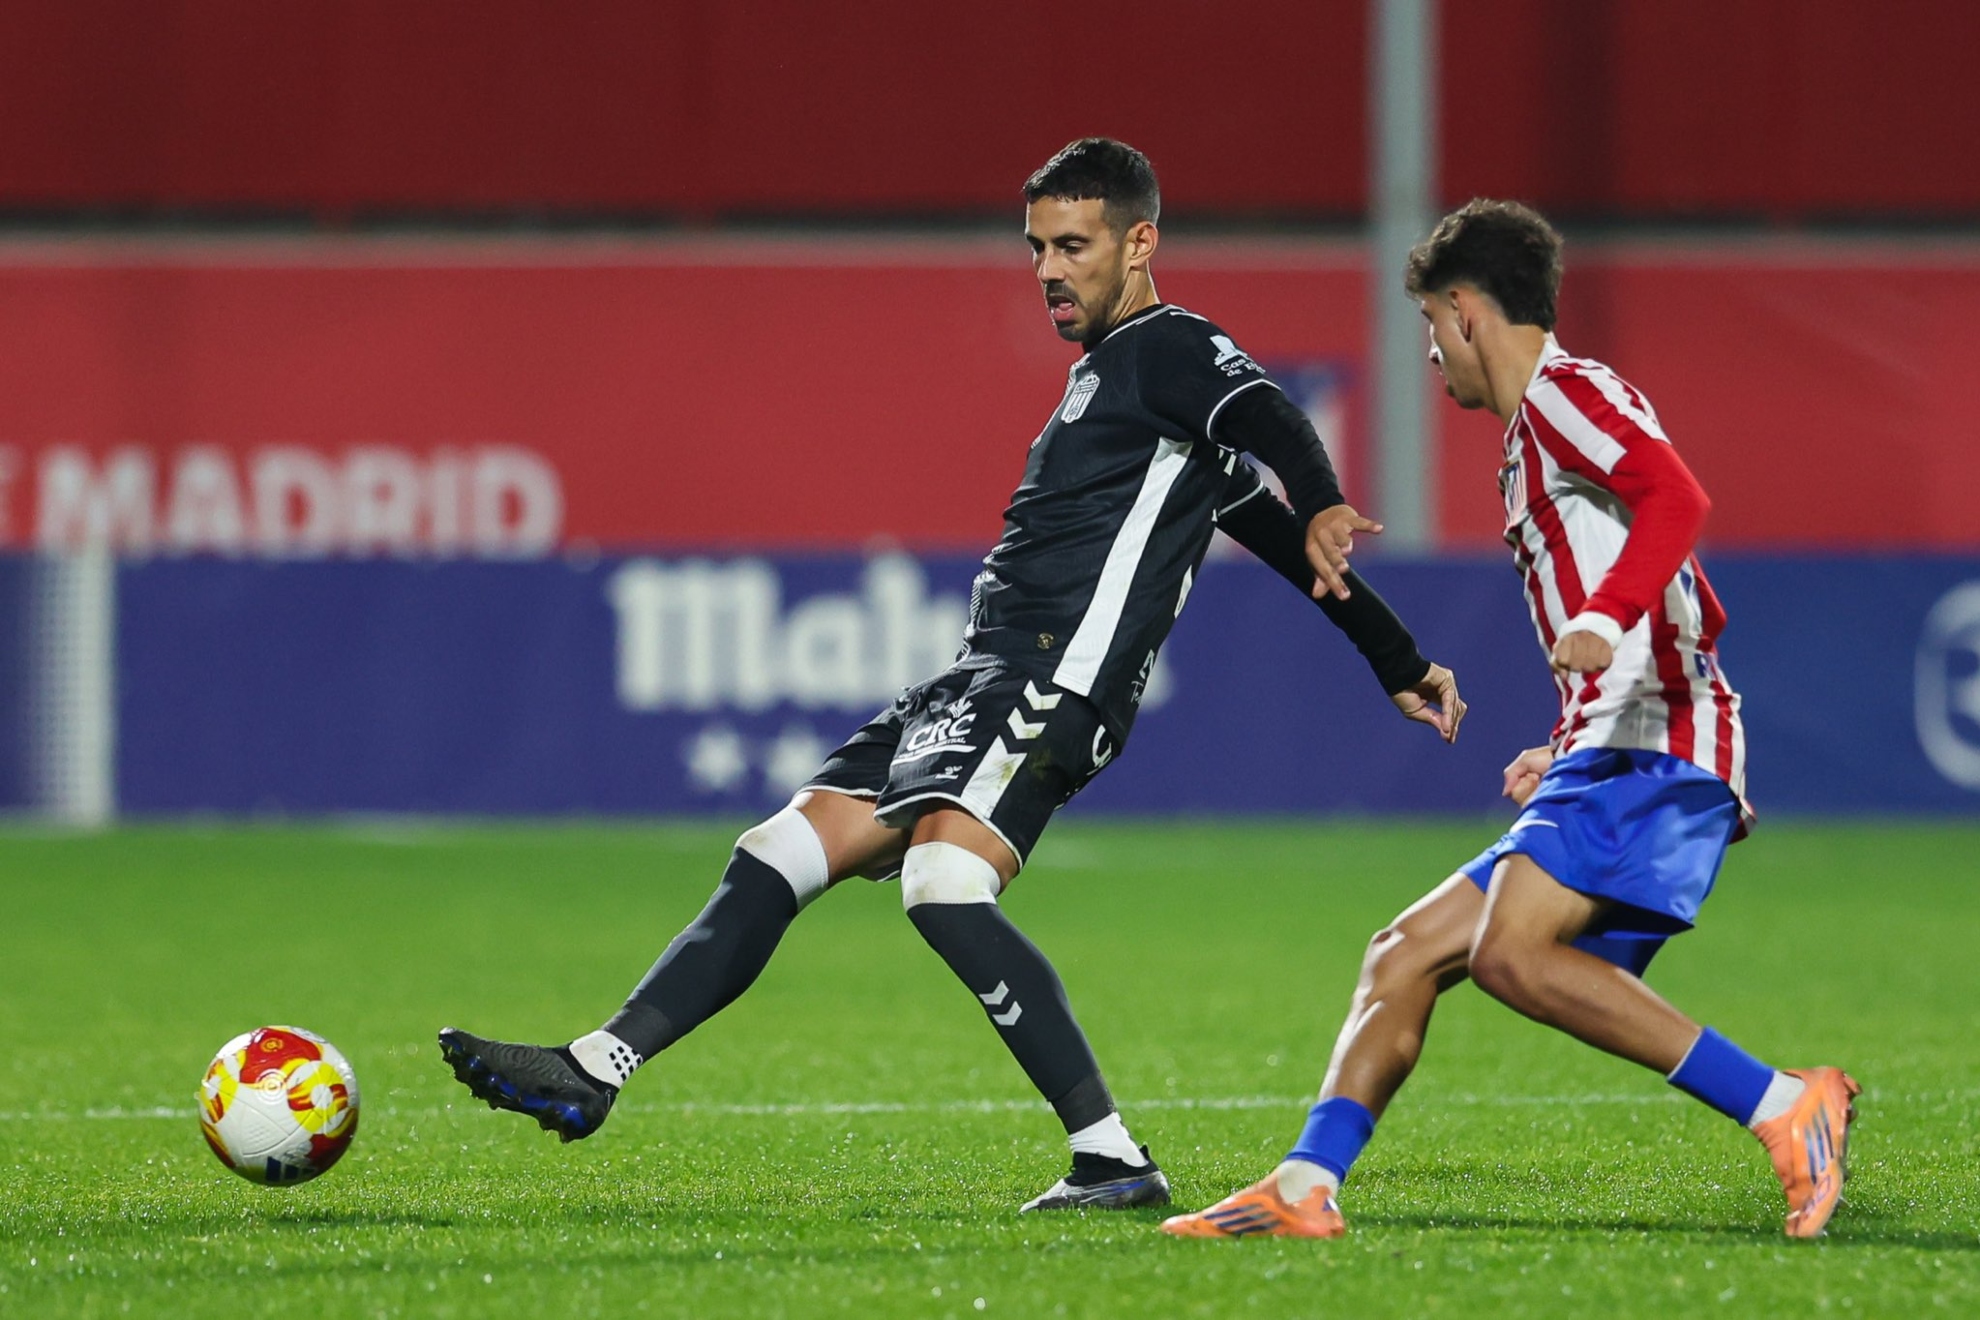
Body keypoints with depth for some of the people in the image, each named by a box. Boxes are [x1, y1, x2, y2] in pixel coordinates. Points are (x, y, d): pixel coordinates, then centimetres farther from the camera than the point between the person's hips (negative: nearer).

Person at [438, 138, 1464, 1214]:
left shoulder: (1169, 351, -1)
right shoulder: (1107, 373, 27)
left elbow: (1271, 421, -23)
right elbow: (1269, 524, 31)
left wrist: (1323, 512, -45)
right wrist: (1400, 663, 34)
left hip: (1052, 682, -10)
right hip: (981, 681, 10)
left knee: (943, 883, -30)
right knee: (780, 856, 7)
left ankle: (1112, 1157, -30)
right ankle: (591, 1074, 9)